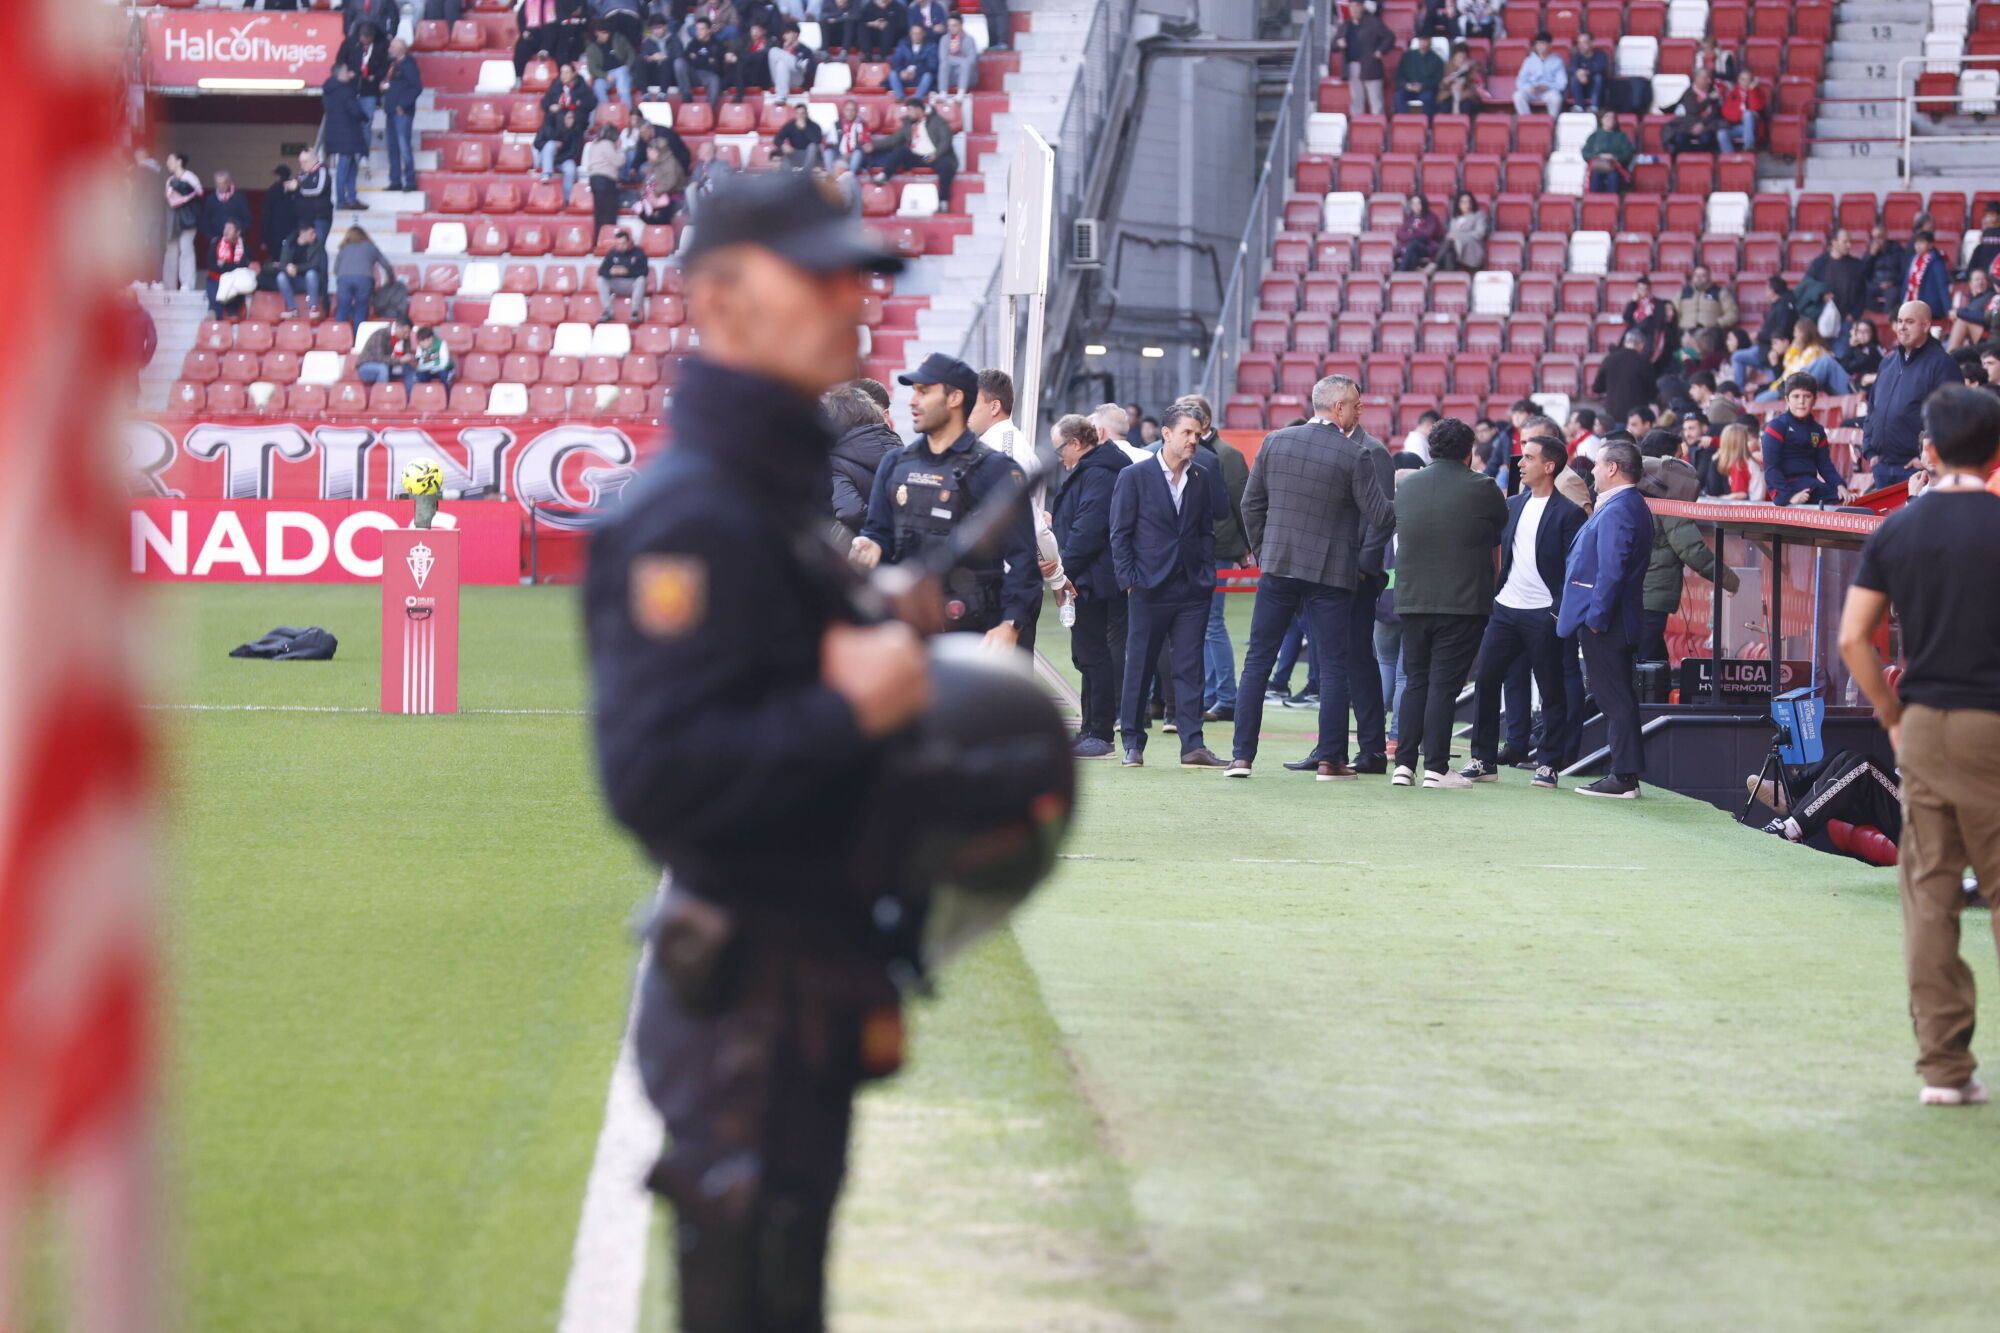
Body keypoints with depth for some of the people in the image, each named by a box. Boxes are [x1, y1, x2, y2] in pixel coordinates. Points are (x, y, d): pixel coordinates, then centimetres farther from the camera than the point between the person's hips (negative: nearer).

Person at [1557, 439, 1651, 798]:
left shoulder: (1617, 511, -17)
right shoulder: (1630, 506, 16)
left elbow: (1611, 569, -24)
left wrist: (1596, 616, -22)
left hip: (1605, 620, -11)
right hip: (1611, 618, 11)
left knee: (1613, 698, -8)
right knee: (1615, 697, 13)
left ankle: (1624, 778, -6)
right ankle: (1624, 774, 17)